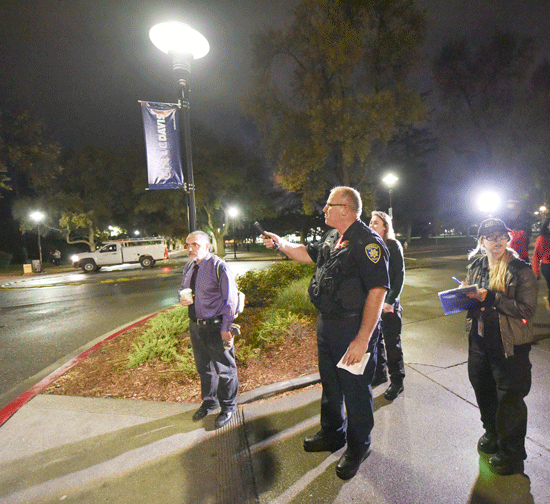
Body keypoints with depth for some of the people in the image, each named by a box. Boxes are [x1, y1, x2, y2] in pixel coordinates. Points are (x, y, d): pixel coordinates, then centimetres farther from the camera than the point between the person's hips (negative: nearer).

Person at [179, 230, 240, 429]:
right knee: (203, 367, 23)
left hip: (216, 327, -7)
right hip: (195, 325, 7)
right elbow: (183, 288, 21)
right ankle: (209, 402, 47)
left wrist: (225, 328, -18)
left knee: (224, 368, 9)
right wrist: (182, 298, -4)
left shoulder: (219, 267, -17)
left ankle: (228, 407, 33)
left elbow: (230, 299, -16)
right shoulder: (188, 267, 5)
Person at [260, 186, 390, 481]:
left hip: (354, 329, -8)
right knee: (330, 383, 23)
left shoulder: (368, 242, -19)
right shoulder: (332, 239, 8)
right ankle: (332, 435, 47)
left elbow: (377, 291, -25)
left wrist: (362, 339, -26)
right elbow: (307, 254, 25)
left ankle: (358, 448, 36)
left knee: (355, 389, 11)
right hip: (326, 324, 9)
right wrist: (280, 243, 14)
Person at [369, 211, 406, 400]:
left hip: (388, 302, -5)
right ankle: (379, 374, 34)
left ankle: (397, 381, 22)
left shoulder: (393, 246, -7)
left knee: (392, 344, 6)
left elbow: (399, 276, -9)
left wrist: (390, 300, -15)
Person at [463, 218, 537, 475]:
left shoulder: (521, 270, -12)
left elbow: (527, 309, -18)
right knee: (483, 390, 20)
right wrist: (465, 295, -7)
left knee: (509, 398, 6)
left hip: (510, 345, -5)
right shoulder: (476, 267, 4)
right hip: (479, 339, 5)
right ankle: (492, 433, 46)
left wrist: (490, 297, -25)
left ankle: (511, 454, 29)